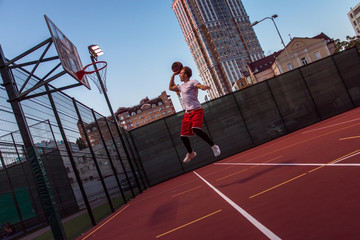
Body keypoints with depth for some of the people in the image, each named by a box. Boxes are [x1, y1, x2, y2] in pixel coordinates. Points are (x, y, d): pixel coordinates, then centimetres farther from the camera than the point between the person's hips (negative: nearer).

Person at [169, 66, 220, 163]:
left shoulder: (192, 82, -1)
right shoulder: (182, 86, 22)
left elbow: (200, 86, -23)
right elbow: (171, 87, 38)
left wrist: (204, 87, -47)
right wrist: (173, 75, 31)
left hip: (196, 111, -7)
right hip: (187, 113, 7)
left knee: (196, 129, -31)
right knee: (183, 135, 4)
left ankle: (213, 146, -15)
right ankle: (190, 153, 29)